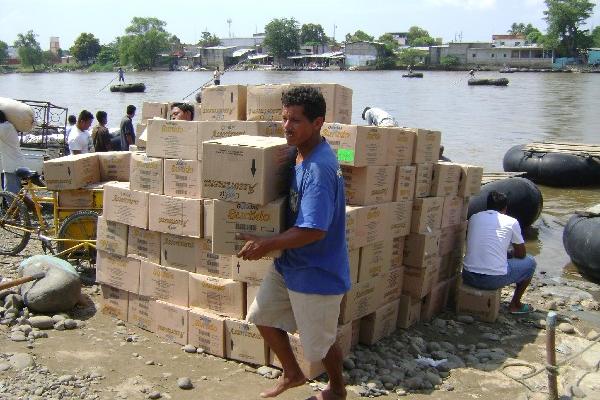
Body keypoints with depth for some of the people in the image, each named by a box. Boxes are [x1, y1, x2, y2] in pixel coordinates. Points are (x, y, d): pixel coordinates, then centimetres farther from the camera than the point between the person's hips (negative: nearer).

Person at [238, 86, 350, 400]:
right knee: (262, 315, 18)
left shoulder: (319, 168, -29)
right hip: (289, 264, 9)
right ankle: (292, 374, 39)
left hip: (317, 272, -9)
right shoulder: (300, 154, 1)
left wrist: (266, 245, -24)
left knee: (319, 342, 11)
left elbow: (314, 230, -31)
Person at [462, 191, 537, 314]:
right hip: (494, 280, -5)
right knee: (530, 262, 21)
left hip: (468, 277, 5)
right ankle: (515, 305, 29)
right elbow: (521, 254, 10)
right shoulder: (511, 222, 0)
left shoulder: (474, 218, 11)